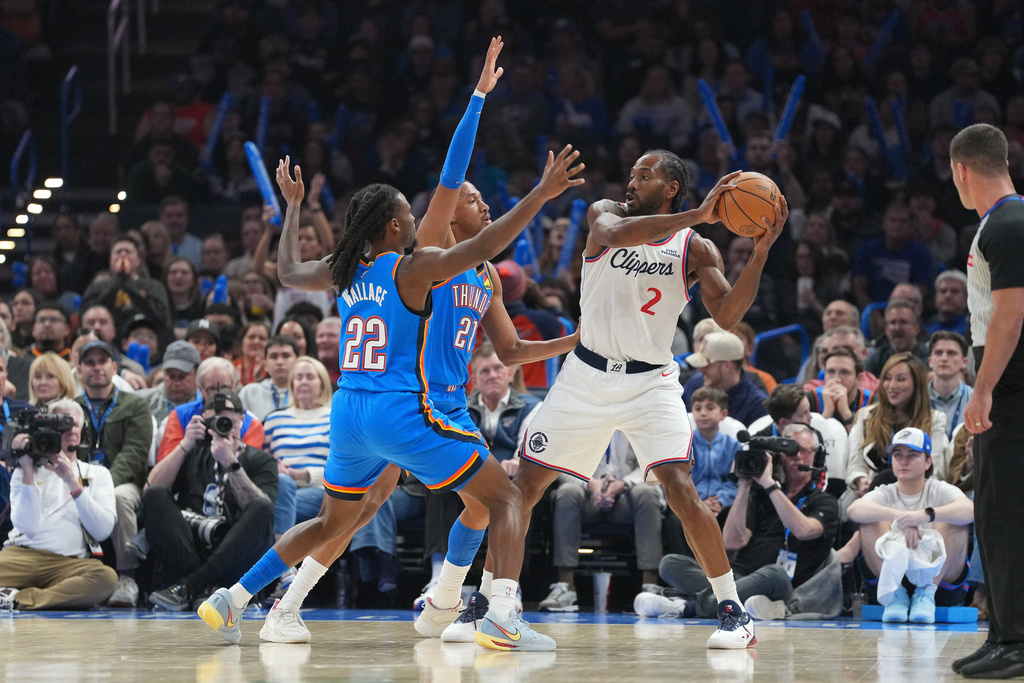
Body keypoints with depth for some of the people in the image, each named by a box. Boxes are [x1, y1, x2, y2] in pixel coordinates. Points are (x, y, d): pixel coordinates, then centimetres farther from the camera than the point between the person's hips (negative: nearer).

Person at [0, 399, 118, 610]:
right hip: (22, 554, -1)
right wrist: (27, 472, -3)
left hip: (69, 562, 1)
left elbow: (103, 530, 2)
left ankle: (19, 600, -36)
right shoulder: (26, 472, 18)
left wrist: (73, 483, -4)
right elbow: (28, 527, -1)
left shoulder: (97, 474, 20)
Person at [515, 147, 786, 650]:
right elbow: (616, 233, -26)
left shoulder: (695, 250, -1)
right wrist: (696, 215, -33)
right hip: (587, 375, 2)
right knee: (525, 484, 2)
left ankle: (732, 610, -9)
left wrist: (760, 253, -25)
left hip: (650, 382, -2)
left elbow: (727, 316, -13)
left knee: (681, 490, -18)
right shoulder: (606, 214, -1)